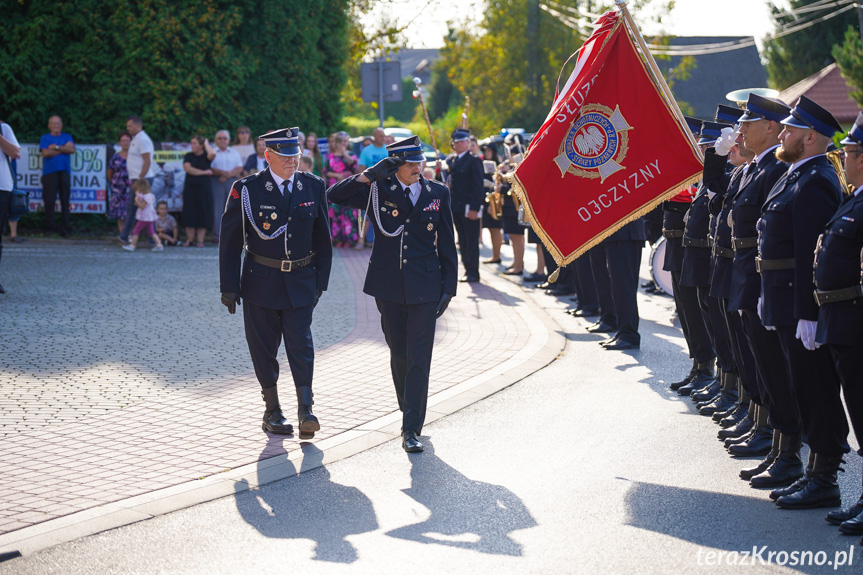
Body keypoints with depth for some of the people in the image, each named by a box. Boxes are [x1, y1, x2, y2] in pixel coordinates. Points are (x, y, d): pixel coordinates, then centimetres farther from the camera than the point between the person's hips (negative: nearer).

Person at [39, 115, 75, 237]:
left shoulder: (67, 137, 17)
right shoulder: (45, 138, 10)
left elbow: (72, 149, 0)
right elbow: (46, 153, -6)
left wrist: (56, 147, -5)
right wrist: (64, 148, -1)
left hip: (65, 172, 2)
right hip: (50, 172, -2)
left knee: (65, 201, -1)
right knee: (49, 201, -8)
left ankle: (64, 229, 1)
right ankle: (49, 228, -3)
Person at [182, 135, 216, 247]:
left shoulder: (206, 156, 3)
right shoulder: (188, 156, 8)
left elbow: (212, 154, -20)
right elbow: (188, 168, -7)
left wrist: (207, 144, -3)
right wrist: (204, 172, -9)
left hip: (204, 188, -1)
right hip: (190, 187, 1)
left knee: (203, 214, -3)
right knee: (189, 214, -1)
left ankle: (200, 240, 1)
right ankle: (190, 239, 5)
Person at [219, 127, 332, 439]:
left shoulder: (313, 187, 3)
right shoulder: (246, 190, -5)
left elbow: (322, 238, 10)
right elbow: (230, 241, -2)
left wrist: (320, 281, 7)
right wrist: (229, 287, -4)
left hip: (301, 281, 1)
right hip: (261, 281, -1)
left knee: (301, 343, -8)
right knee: (264, 347, 6)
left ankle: (305, 411, -9)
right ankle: (272, 410, 18)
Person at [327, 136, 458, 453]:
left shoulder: (438, 193, 2)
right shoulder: (378, 190, 1)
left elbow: (447, 244, 6)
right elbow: (335, 195, -6)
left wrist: (449, 287, 2)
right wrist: (369, 175, -17)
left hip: (424, 286, -1)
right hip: (388, 285, 1)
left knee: (418, 358, -7)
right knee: (398, 353, 13)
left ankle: (411, 429, -7)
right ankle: (410, 412, 32)